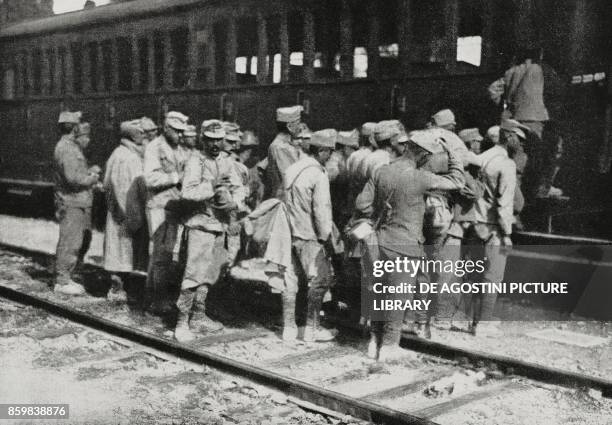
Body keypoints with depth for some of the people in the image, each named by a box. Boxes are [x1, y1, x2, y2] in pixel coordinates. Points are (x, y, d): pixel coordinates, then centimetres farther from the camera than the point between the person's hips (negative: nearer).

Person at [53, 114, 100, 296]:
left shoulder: (73, 147, 18)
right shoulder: (66, 148, -15)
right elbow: (73, 178, -23)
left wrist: (90, 171, 4)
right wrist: (92, 178, -9)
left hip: (81, 203, 10)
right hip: (71, 203, -10)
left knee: (84, 241, 15)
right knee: (69, 242, -5)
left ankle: (66, 278, 23)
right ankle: (62, 282, 4)